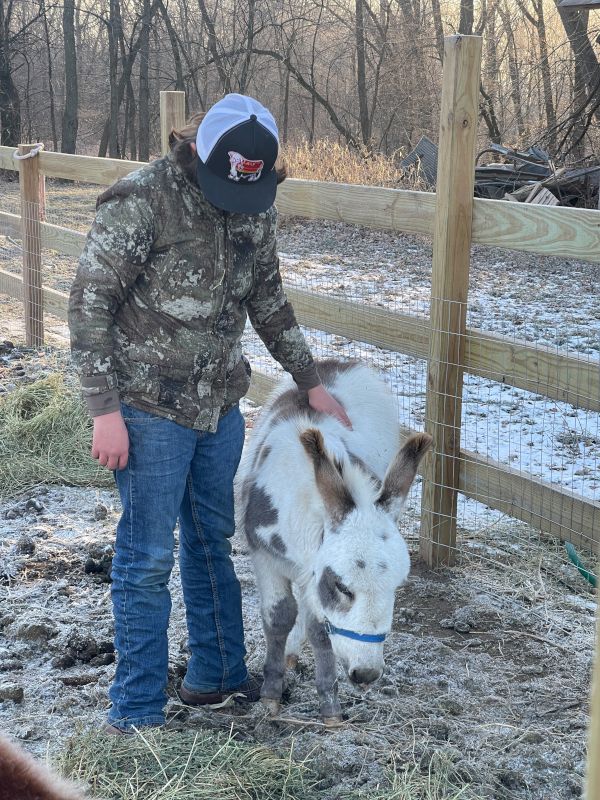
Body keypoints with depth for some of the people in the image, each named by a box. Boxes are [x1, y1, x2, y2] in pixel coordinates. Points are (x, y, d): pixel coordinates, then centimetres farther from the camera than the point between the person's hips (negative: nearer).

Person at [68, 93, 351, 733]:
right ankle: (136, 712, 12)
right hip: (151, 408, -6)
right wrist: (105, 411, -17)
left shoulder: (255, 206, 1)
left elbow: (268, 300, 15)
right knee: (148, 555, -1)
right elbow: (88, 305, -15)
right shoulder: (140, 201, -19)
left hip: (220, 403, 6)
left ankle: (216, 674, 33)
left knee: (213, 540, 17)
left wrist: (311, 382, 15)